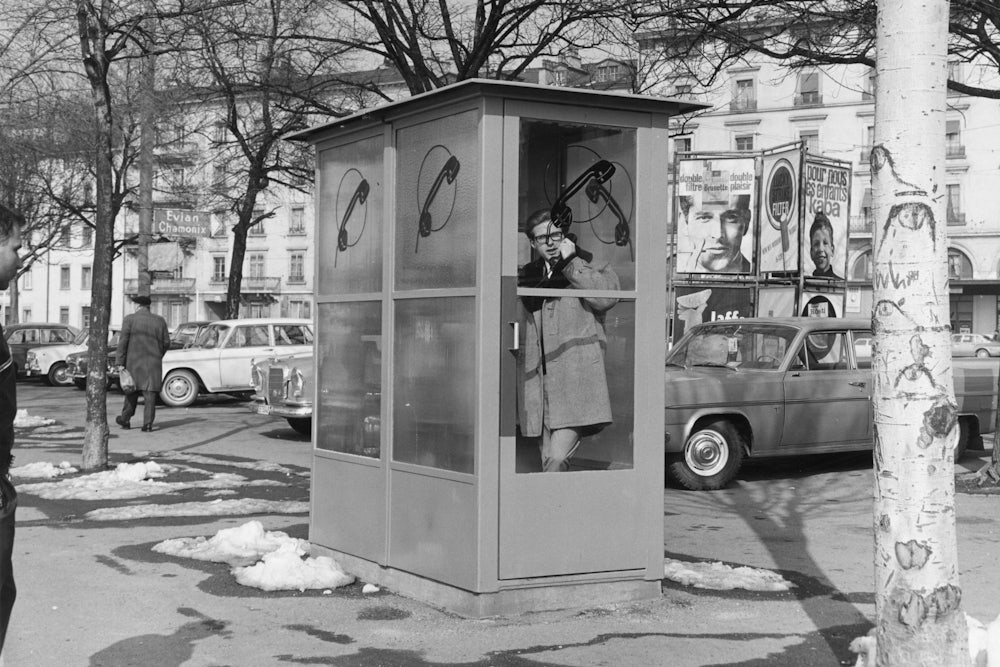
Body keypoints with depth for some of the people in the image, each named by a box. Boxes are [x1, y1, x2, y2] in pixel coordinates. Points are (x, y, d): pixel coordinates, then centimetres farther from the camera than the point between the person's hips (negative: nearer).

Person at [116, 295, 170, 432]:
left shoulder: (130, 320, -4)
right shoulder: (160, 321, 5)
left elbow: (123, 342, -8)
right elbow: (166, 343, 7)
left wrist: (120, 363, -6)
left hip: (134, 362, -1)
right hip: (153, 364, 1)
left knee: (132, 391, 13)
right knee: (150, 393, 0)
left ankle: (125, 420, 22)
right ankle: (148, 423, -6)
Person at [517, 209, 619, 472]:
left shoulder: (590, 269, 3)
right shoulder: (529, 274, 17)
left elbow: (606, 297, -17)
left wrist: (571, 262, -10)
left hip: (577, 381, -5)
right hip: (541, 381, 5)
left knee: (557, 460, -16)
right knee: (548, 461, 7)